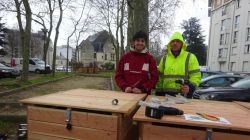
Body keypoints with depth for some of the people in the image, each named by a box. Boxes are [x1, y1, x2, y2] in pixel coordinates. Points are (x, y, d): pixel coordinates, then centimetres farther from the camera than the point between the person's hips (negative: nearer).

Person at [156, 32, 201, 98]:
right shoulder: (164, 58, 12)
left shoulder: (190, 57, 2)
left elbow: (196, 76, -2)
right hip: (166, 95, 3)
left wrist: (189, 87, -21)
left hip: (184, 95, -3)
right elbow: (160, 77, 13)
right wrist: (158, 93, 9)